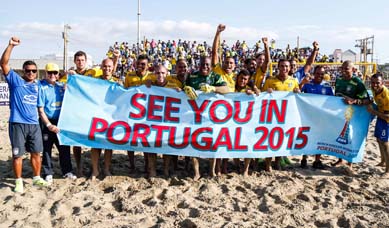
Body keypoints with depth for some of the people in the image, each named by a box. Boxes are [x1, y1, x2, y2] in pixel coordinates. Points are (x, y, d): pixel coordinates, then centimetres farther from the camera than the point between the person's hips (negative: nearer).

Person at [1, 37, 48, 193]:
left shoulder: (37, 85, 13)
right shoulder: (15, 80, 1)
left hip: (34, 124, 4)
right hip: (18, 124, -4)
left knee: (36, 153, 11)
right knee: (18, 154, 2)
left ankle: (37, 178, 25)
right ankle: (18, 182, 14)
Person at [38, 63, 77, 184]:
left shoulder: (61, 86, 8)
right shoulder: (41, 87, -8)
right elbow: (40, 110, -10)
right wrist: (49, 125, -16)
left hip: (61, 121, 5)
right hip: (47, 122, -4)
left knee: (65, 147, 10)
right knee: (47, 149, 5)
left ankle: (67, 171, 23)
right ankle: (48, 173, 18)